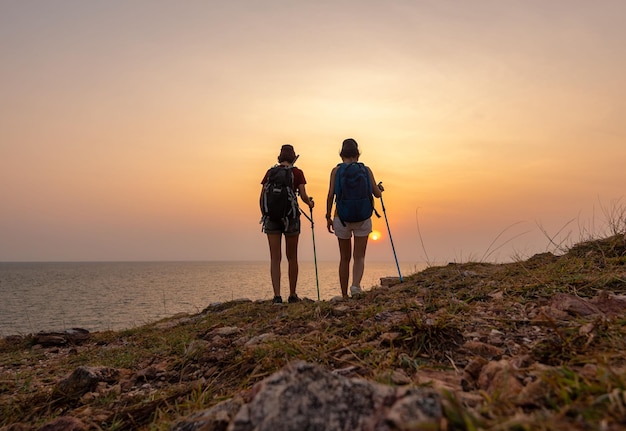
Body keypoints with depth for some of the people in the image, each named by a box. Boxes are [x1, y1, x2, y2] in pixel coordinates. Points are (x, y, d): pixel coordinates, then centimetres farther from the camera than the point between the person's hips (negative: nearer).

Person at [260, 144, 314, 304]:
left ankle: (277, 295, -6)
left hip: (272, 216, 1)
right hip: (291, 216, -1)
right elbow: (303, 196, -7)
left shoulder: (270, 172, 6)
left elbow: (262, 197, 4)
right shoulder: (297, 172, 0)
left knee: (275, 258, 2)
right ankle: (292, 295, 19)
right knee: (292, 257, 11)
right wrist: (310, 203, 14)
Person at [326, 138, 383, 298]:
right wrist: (380, 188, 26)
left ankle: (344, 295, 19)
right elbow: (377, 194, 3)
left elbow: (331, 195, -7)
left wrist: (328, 217, 2)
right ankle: (356, 285, -20)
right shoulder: (366, 170, 2)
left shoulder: (336, 170, 0)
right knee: (359, 256, 6)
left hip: (341, 218, 1)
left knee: (345, 258, 13)